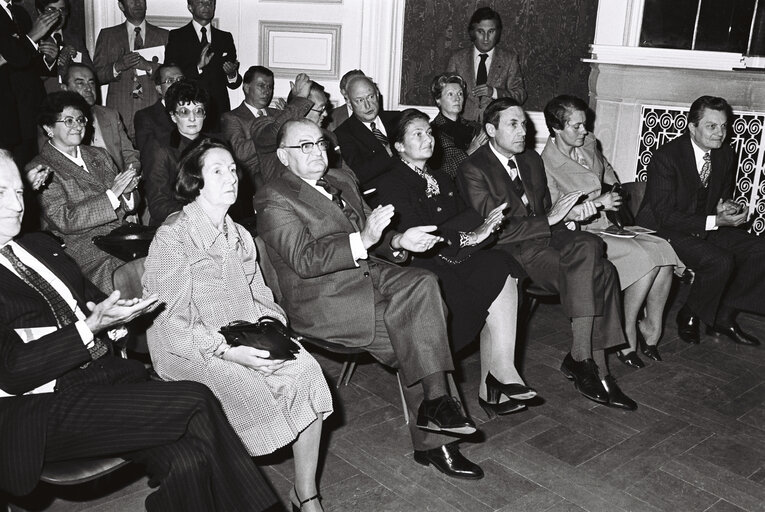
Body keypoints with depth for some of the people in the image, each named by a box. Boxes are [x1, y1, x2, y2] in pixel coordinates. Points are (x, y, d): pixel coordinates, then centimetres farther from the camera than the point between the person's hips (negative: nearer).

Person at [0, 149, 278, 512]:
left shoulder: (40, 245, 17)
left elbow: (91, 301, 22)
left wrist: (112, 314, -1)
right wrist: (92, 326, -18)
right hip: (38, 413, -6)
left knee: (186, 460, -18)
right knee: (194, 402, -20)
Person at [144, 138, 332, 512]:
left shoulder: (239, 236, 17)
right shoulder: (173, 236, -6)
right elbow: (168, 320, -12)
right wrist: (225, 350, -21)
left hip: (245, 338, 6)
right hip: (191, 350, -5)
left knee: (307, 371, -20)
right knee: (246, 389, -32)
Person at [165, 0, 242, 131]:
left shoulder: (225, 38, 15)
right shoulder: (177, 36, 6)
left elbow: (234, 84, 13)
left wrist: (232, 75, -10)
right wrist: (198, 67, -19)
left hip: (219, 112, 2)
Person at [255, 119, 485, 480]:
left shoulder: (343, 179, 20)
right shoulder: (274, 199, -5)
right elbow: (304, 260, -17)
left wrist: (397, 241, 0)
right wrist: (362, 241, -27)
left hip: (370, 272, 7)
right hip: (324, 298, -7)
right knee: (414, 332, -21)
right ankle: (433, 442, -10)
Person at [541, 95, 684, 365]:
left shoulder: (589, 144, 11)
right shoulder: (546, 163, -10)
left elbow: (608, 172, 31)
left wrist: (615, 193, 11)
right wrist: (596, 203, -18)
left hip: (608, 224, 7)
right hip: (581, 234, -7)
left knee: (664, 250, -17)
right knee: (644, 257, -26)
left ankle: (652, 328, -6)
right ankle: (628, 333, -11)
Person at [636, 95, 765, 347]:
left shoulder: (727, 156, 2)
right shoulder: (666, 157, -20)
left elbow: (724, 196, 16)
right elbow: (665, 215, -22)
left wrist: (727, 209, -10)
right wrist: (715, 221, -27)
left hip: (707, 225, 8)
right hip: (664, 230, -7)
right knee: (721, 261, -28)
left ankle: (723, 315, 2)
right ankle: (689, 317, -3)